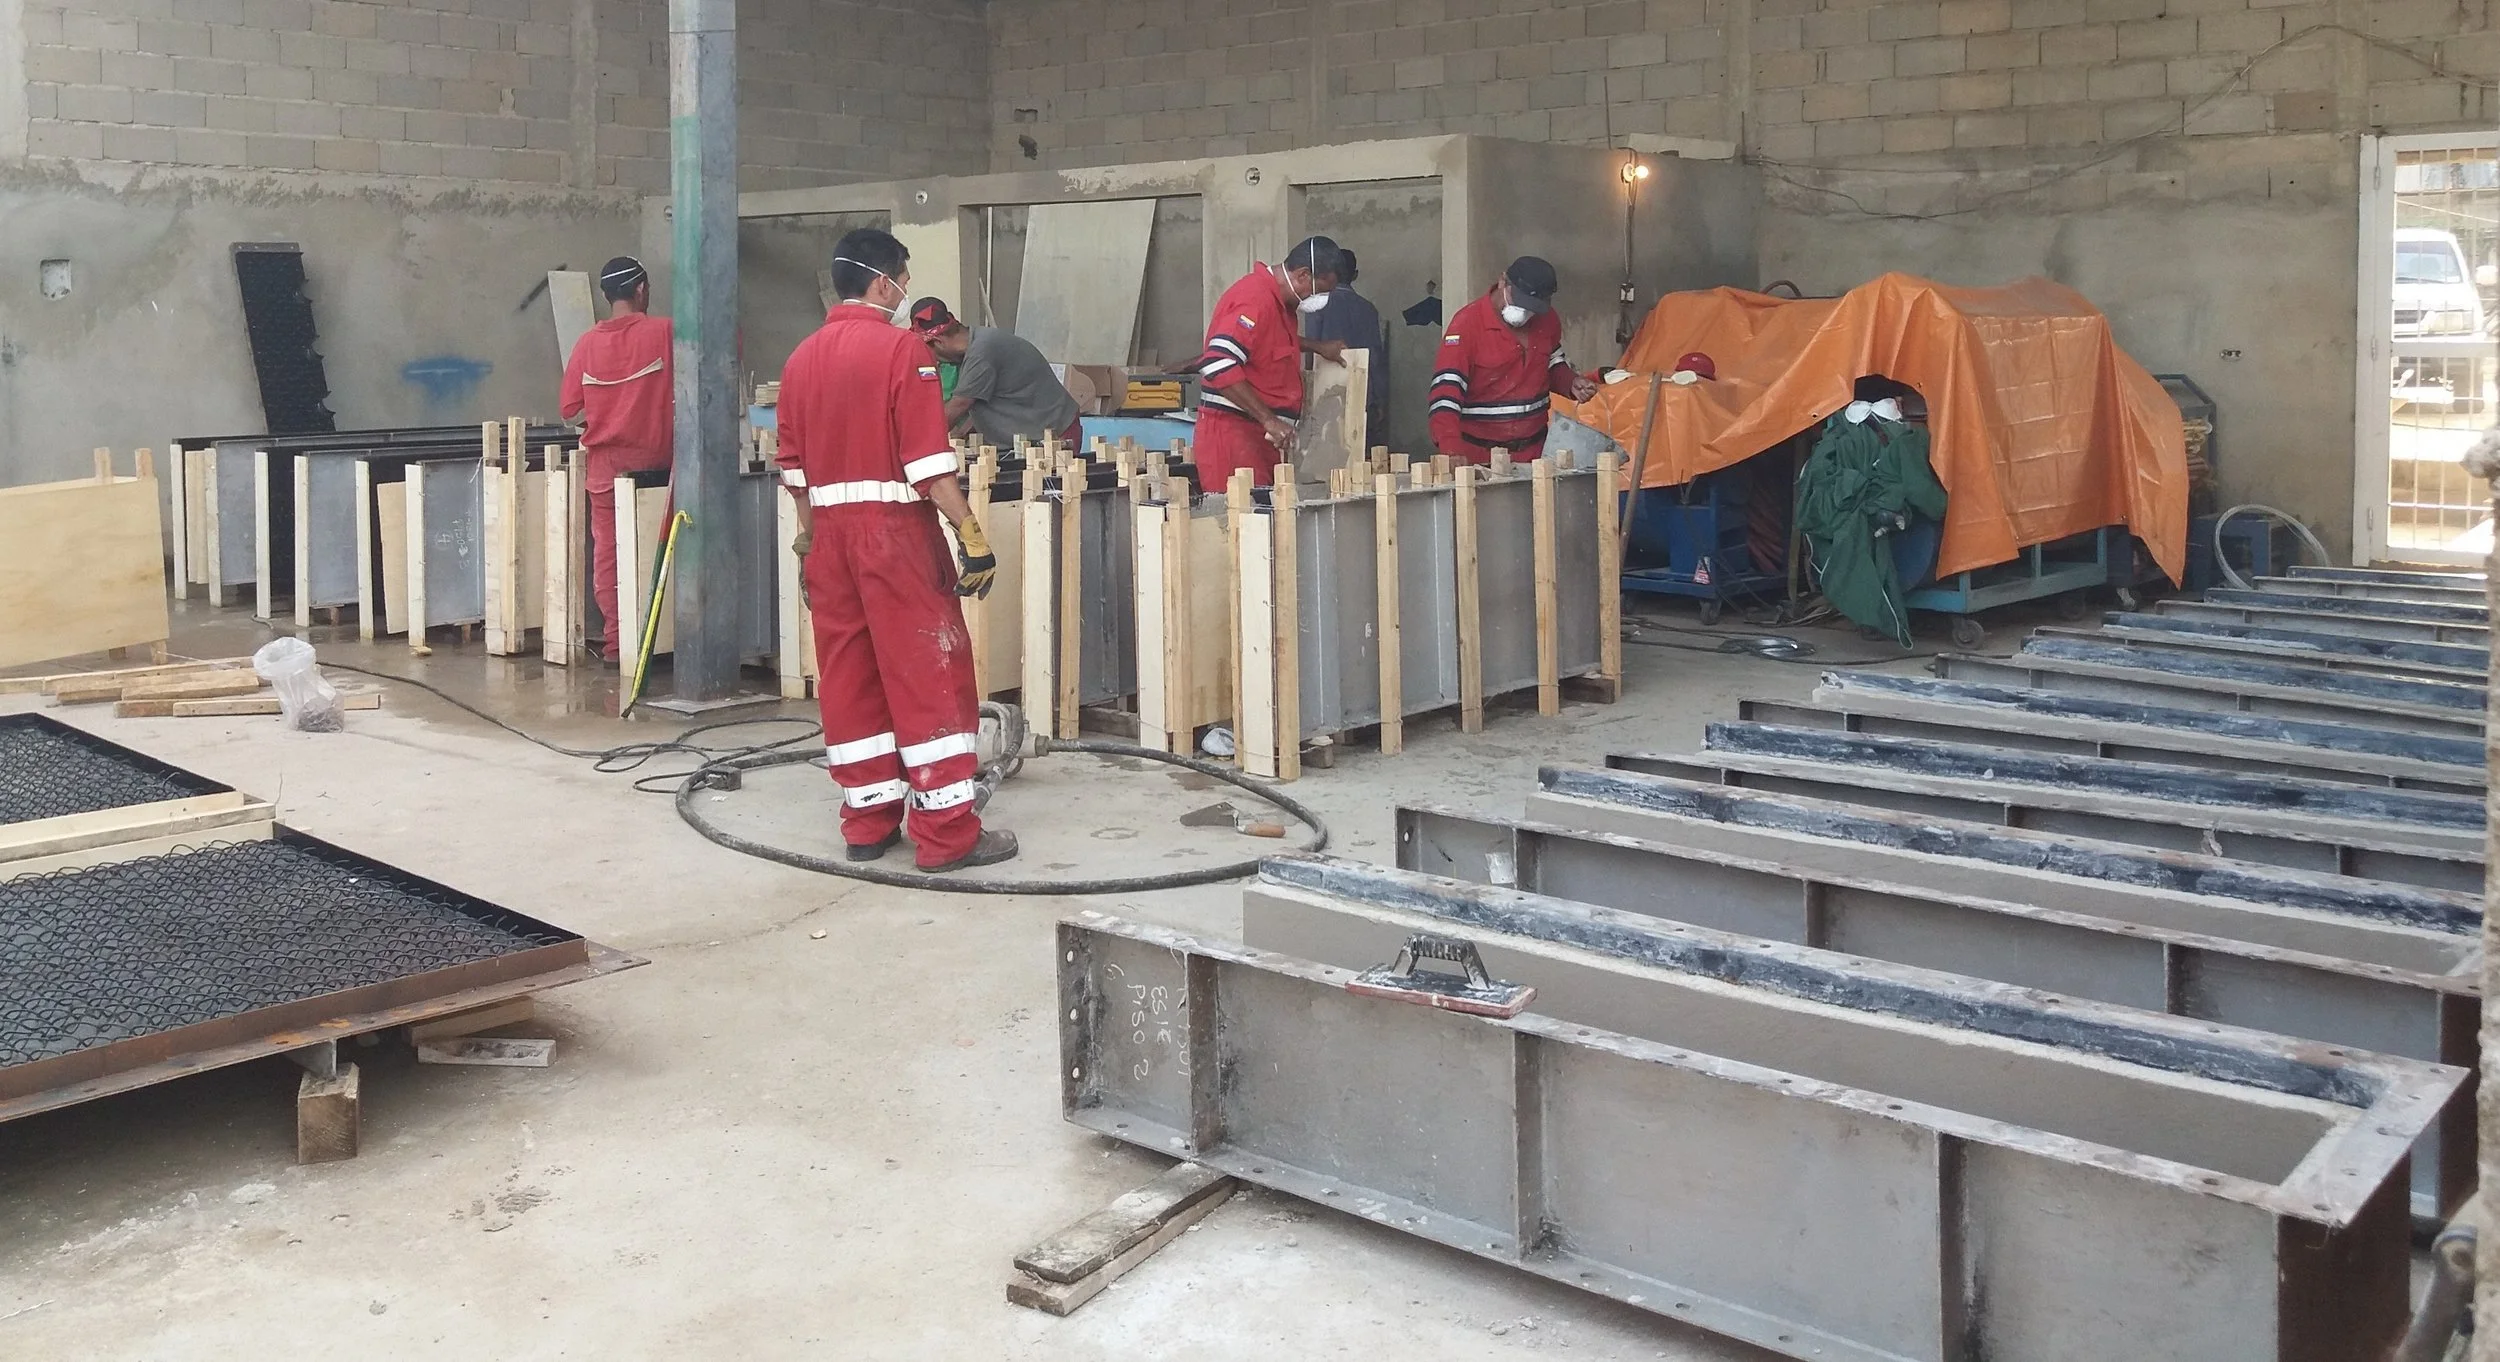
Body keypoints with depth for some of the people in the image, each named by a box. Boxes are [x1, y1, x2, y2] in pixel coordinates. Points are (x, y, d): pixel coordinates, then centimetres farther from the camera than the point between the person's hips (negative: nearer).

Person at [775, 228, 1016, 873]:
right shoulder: (901, 348, -10)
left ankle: (867, 820, 17)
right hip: (895, 525, -7)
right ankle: (948, 833, -2)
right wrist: (971, 536, -14)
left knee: (847, 675, 10)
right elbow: (929, 458, -16)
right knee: (929, 673, -3)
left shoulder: (802, 356, 10)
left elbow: (794, 464, 14)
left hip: (830, 529, 7)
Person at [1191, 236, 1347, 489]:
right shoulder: (1256, 300, -17)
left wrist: (1316, 346, 25)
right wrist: (1270, 420, -26)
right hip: (1232, 429, -10)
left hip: (1257, 432, 10)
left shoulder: (1278, 300, 15)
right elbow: (1218, 366, -28)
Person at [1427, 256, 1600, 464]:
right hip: (1477, 454, -5)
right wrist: (1451, 450, -37)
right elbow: (1446, 388, -25)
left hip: (1533, 450, 5)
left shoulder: (1547, 320, 3)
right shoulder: (1468, 323, -16)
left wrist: (1571, 383, -1)